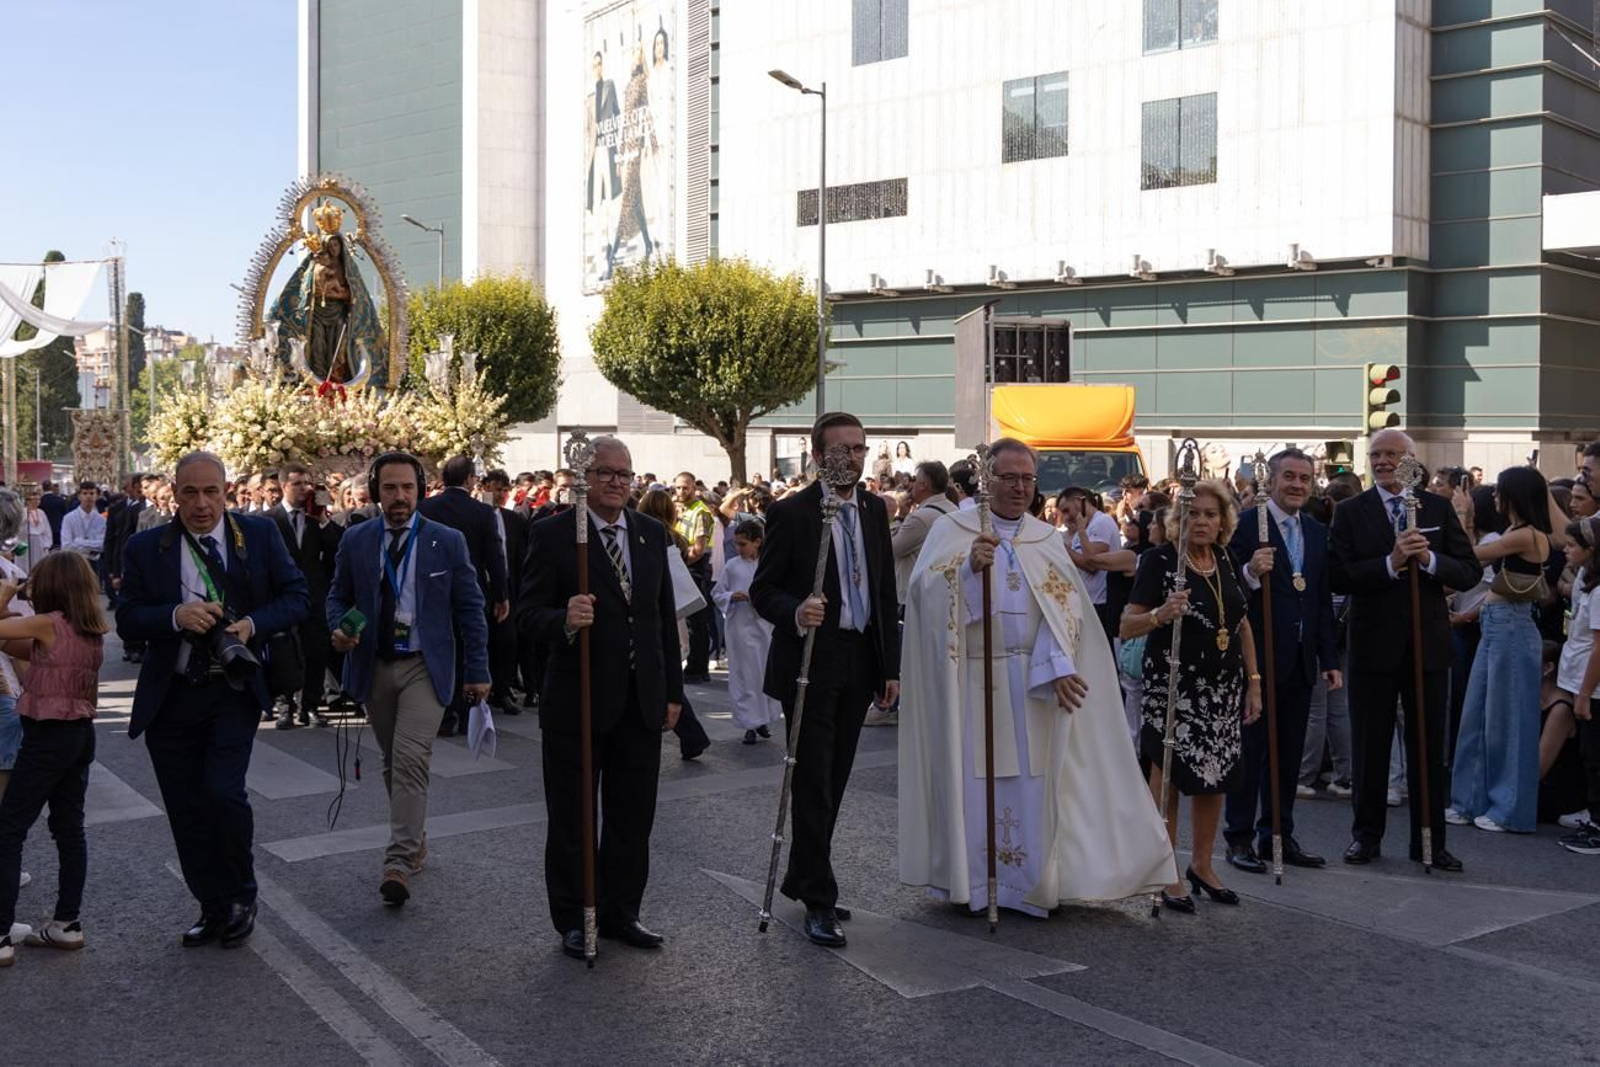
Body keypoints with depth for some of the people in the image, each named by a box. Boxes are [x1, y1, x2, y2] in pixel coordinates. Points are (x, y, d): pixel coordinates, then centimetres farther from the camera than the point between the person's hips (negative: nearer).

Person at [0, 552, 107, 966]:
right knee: (69, 829, 14)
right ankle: (67, 923, 20)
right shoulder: (93, 631, 7)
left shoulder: (49, 624, -15)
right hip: (81, 734, 8)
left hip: (48, 737, -8)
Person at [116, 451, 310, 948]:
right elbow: (126, 619, -1)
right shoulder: (146, 547, 0)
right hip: (171, 697, 2)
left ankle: (241, 896, 10)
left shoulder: (260, 534, -1)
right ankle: (213, 908, 25)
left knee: (223, 793, -15)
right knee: (186, 809, 8)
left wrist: (253, 624, -16)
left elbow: (296, 597, 2)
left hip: (234, 689, -2)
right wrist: (176, 616, -20)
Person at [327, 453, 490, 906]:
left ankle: (399, 863, -18)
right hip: (374, 667, 4)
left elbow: (470, 609, 1)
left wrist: (477, 671, -1)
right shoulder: (355, 541, 3)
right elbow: (338, 596, 13)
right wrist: (338, 628, -10)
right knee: (393, 763, 14)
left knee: (411, 759, -17)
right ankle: (415, 840, 31)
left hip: (425, 667, -3)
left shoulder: (448, 542, -3)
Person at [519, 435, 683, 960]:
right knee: (572, 820, 8)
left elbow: (666, 616, 12)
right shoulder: (553, 534, -8)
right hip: (578, 700, -4)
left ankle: (620, 913, 28)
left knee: (632, 818, 13)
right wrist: (564, 621, -33)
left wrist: (673, 691, 10)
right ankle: (573, 921, 22)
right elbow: (529, 611, -11)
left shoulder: (653, 533, 8)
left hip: (642, 701, 5)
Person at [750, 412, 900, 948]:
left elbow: (886, 593, 13)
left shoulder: (874, 510, 9)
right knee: (814, 784, -4)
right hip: (810, 662, -6)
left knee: (833, 783, 13)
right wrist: (794, 612, -29)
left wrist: (890, 667, 11)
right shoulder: (791, 513, -9)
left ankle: (803, 880, 27)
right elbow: (762, 589, -7)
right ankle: (818, 901, 2)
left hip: (859, 664, 6)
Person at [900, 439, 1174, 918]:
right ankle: (970, 881, 12)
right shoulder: (953, 530, 2)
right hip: (971, 678, -2)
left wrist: (1058, 667, -15)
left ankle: (1031, 882, 11)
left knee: (1032, 778, 1)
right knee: (974, 777, 0)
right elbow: (925, 589, -12)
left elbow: (1063, 609, -1)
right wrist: (969, 566, -28)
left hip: (1032, 684, 3)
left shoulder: (1048, 541, 11)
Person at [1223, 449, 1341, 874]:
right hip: (1257, 658, -6)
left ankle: (1278, 835, 21)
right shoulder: (1245, 525, -9)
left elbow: (1323, 602, 15)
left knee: (1289, 754, 12)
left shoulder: (1318, 532, 12)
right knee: (1249, 751, 2)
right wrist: (1251, 573, -31)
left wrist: (1329, 659, 12)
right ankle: (1240, 838, 10)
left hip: (1300, 661, 6)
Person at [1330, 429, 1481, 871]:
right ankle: (1366, 835, 22)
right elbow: (1339, 577, -11)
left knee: (1429, 748, 7)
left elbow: (1470, 572, -1)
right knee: (1369, 747, 9)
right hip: (1373, 645, -1)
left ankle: (1429, 840, 18)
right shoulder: (1350, 512, 0)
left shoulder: (1439, 509, 4)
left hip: (1428, 643, 1)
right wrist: (1390, 563, -23)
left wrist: (1429, 559, -19)